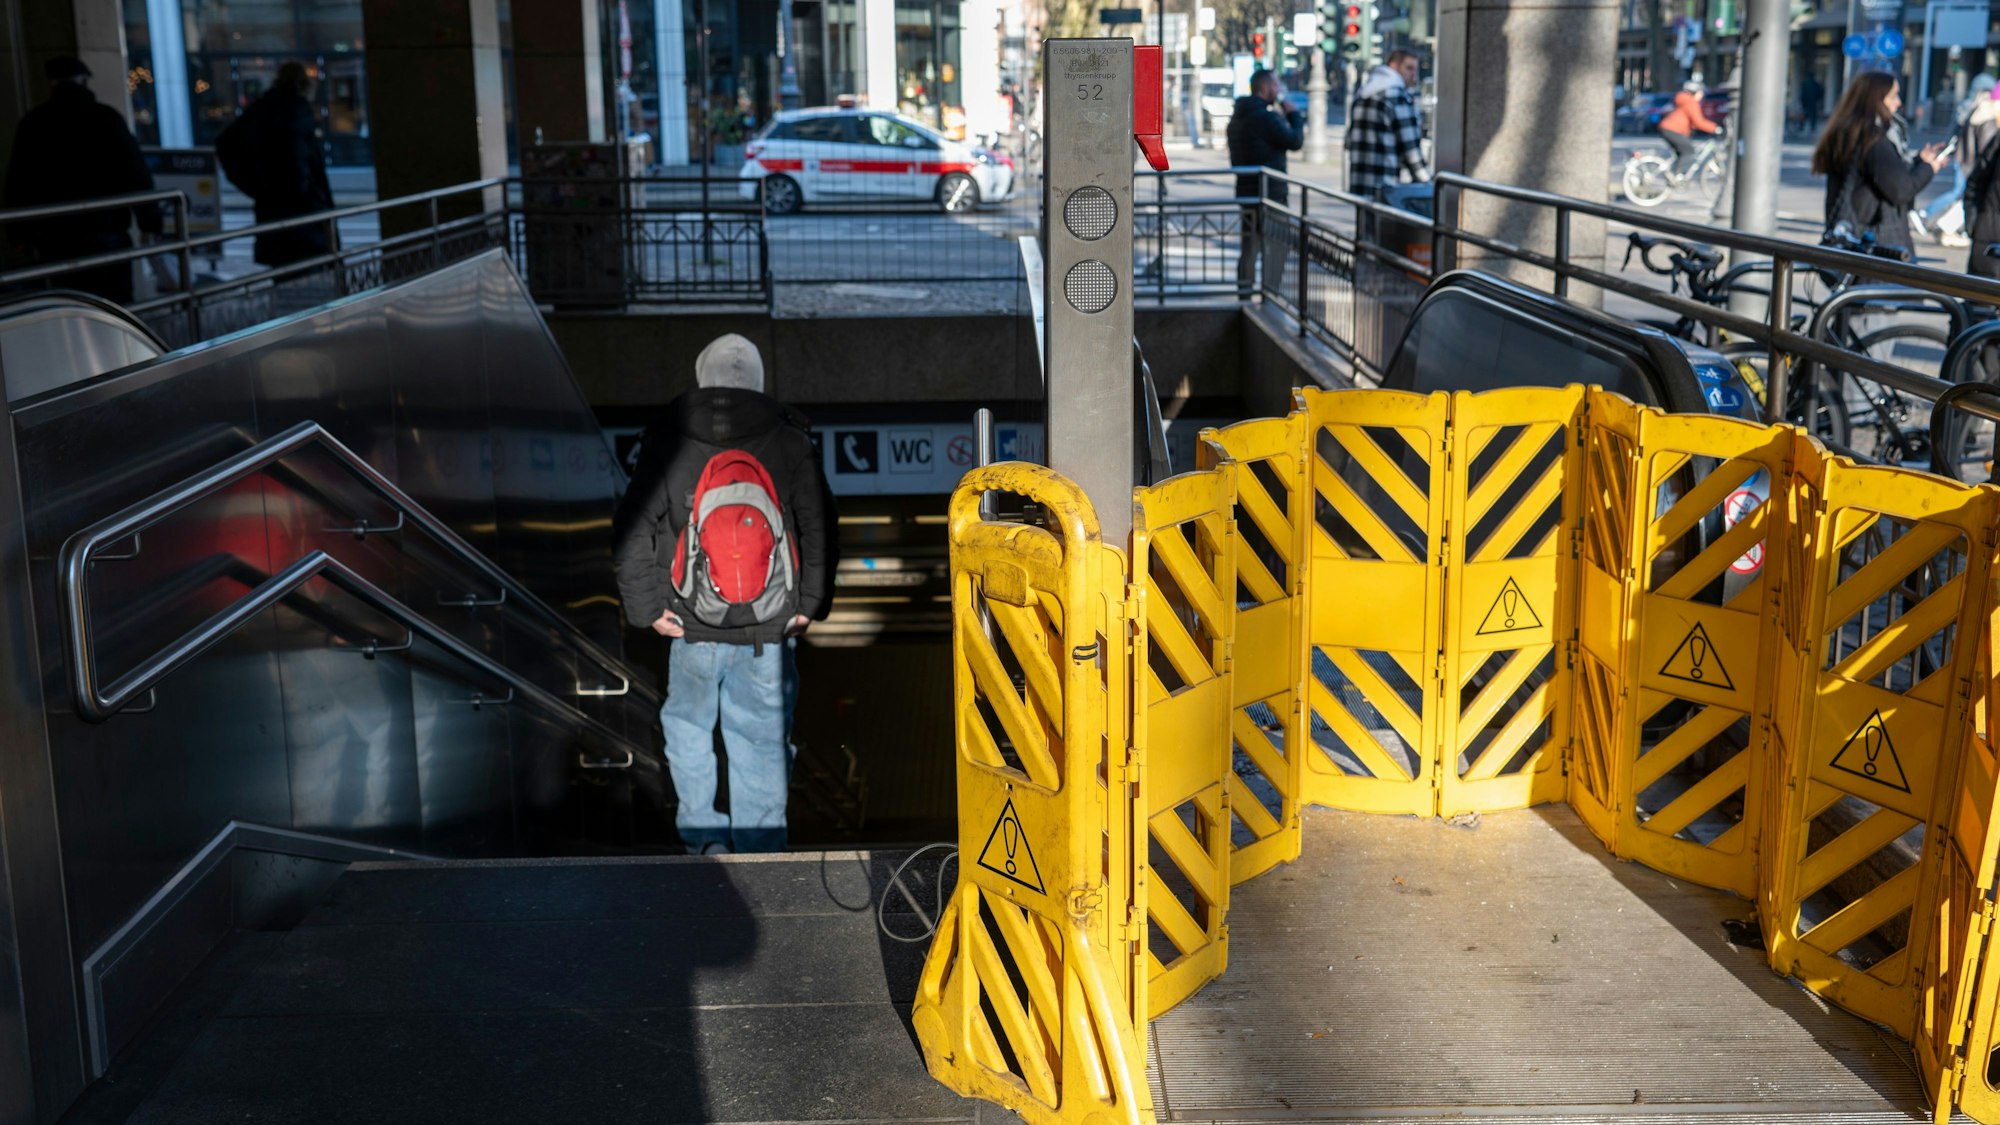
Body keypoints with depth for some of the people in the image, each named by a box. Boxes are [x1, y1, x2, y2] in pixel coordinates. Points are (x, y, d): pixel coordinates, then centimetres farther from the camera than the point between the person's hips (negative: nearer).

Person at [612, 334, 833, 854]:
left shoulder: (667, 444, -2)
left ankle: (705, 839, 20)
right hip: (769, 626, 0)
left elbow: (632, 531, -2)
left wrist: (646, 606, 6)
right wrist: (811, 603, 10)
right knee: (762, 736, 8)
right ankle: (759, 850, 13)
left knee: (688, 724, 19)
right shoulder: (790, 443, -1)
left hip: (692, 623, 0)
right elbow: (819, 528, 1)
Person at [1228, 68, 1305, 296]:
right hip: (1269, 192, -9)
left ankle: (1244, 292, 13)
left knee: (1249, 244, 12)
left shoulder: (1238, 116, 14)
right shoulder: (1265, 117, -17)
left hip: (1245, 190, 9)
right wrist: (1294, 115, -1)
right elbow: (1295, 142, -13)